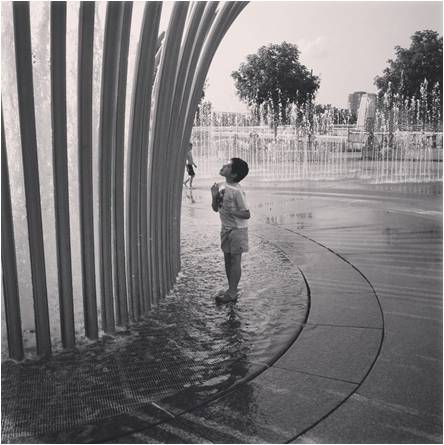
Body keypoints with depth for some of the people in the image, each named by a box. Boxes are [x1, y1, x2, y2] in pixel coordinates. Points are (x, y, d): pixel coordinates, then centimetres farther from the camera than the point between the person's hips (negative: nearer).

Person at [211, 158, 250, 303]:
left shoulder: (237, 191, -21)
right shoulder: (221, 186, 2)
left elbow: (246, 214, -20)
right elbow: (215, 208, 9)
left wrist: (229, 211, -29)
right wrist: (214, 196, -9)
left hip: (237, 229, -8)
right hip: (225, 228, 8)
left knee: (235, 260, 1)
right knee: (227, 259, 15)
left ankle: (232, 293, 10)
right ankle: (231, 289, 28)